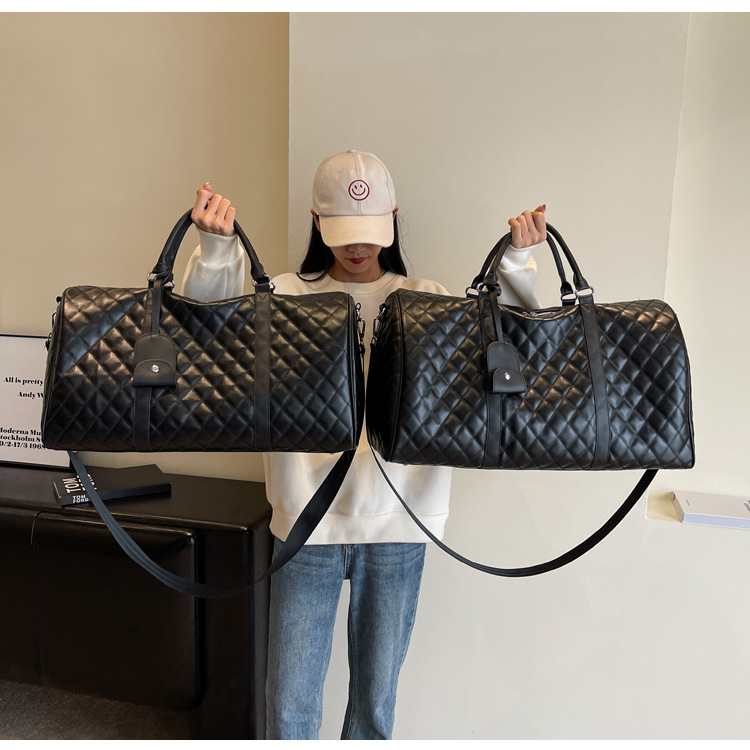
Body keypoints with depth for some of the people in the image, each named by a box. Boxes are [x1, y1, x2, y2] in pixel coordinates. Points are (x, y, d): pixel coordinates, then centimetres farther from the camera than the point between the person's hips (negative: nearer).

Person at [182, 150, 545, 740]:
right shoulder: (288, 295, 2)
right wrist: (217, 245, -27)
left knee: (377, 695, 18)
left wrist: (517, 261, -21)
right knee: (291, 699, 12)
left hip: (396, 524, 1)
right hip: (307, 520, 0)